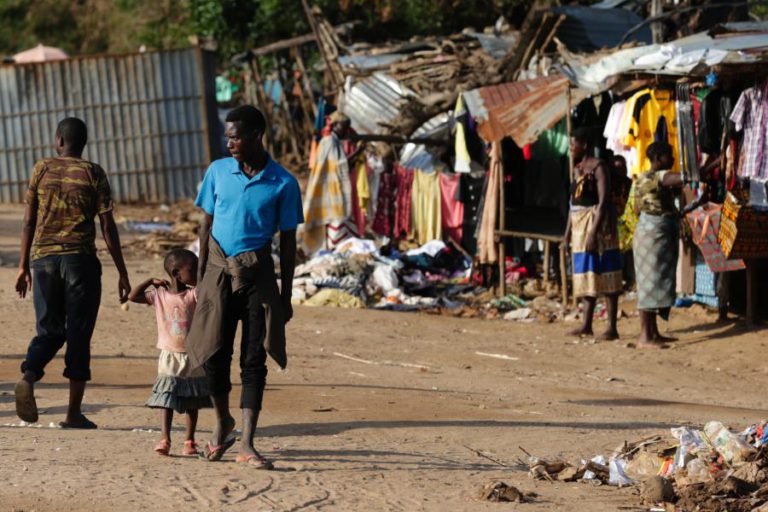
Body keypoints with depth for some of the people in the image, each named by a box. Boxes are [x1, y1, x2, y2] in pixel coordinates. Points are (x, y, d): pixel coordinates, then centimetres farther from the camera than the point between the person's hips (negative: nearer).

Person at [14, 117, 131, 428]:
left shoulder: (41, 170, 6)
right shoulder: (93, 174, 1)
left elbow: (29, 222, 5)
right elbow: (107, 227, -3)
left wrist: (24, 266, 12)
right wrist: (122, 272, 2)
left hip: (43, 259, 2)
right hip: (80, 259, -2)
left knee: (49, 329, 10)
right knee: (79, 333, 3)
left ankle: (28, 378, -20)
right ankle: (74, 412, 2)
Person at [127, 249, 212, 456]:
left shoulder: (195, 295, -4)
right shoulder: (159, 295, -4)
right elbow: (132, 297, -8)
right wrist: (151, 282, -11)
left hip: (193, 356, 1)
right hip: (170, 356, -1)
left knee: (192, 403, 6)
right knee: (167, 400, -2)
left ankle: (189, 442, 9)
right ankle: (164, 440, -2)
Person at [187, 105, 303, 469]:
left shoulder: (283, 184, -3)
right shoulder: (218, 172, 3)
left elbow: (287, 242, 1)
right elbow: (207, 225, 10)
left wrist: (285, 296, 1)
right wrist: (201, 277, 6)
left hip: (258, 275, -2)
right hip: (219, 271, 2)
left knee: (254, 360, -2)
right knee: (214, 354, 0)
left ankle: (247, 444, 0)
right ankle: (223, 423, 26)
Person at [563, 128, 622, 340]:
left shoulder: (598, 167, -12)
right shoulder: (577, 168, 14)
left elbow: (603, 201, -19)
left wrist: (593, 232, -24)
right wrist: (568, 231, 15)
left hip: (597, 223, -9)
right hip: (579, 225, 9)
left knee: (604, 274, -7)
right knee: (586, 275, 11)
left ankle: (612, 327, -6)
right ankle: (586, 325, 16)